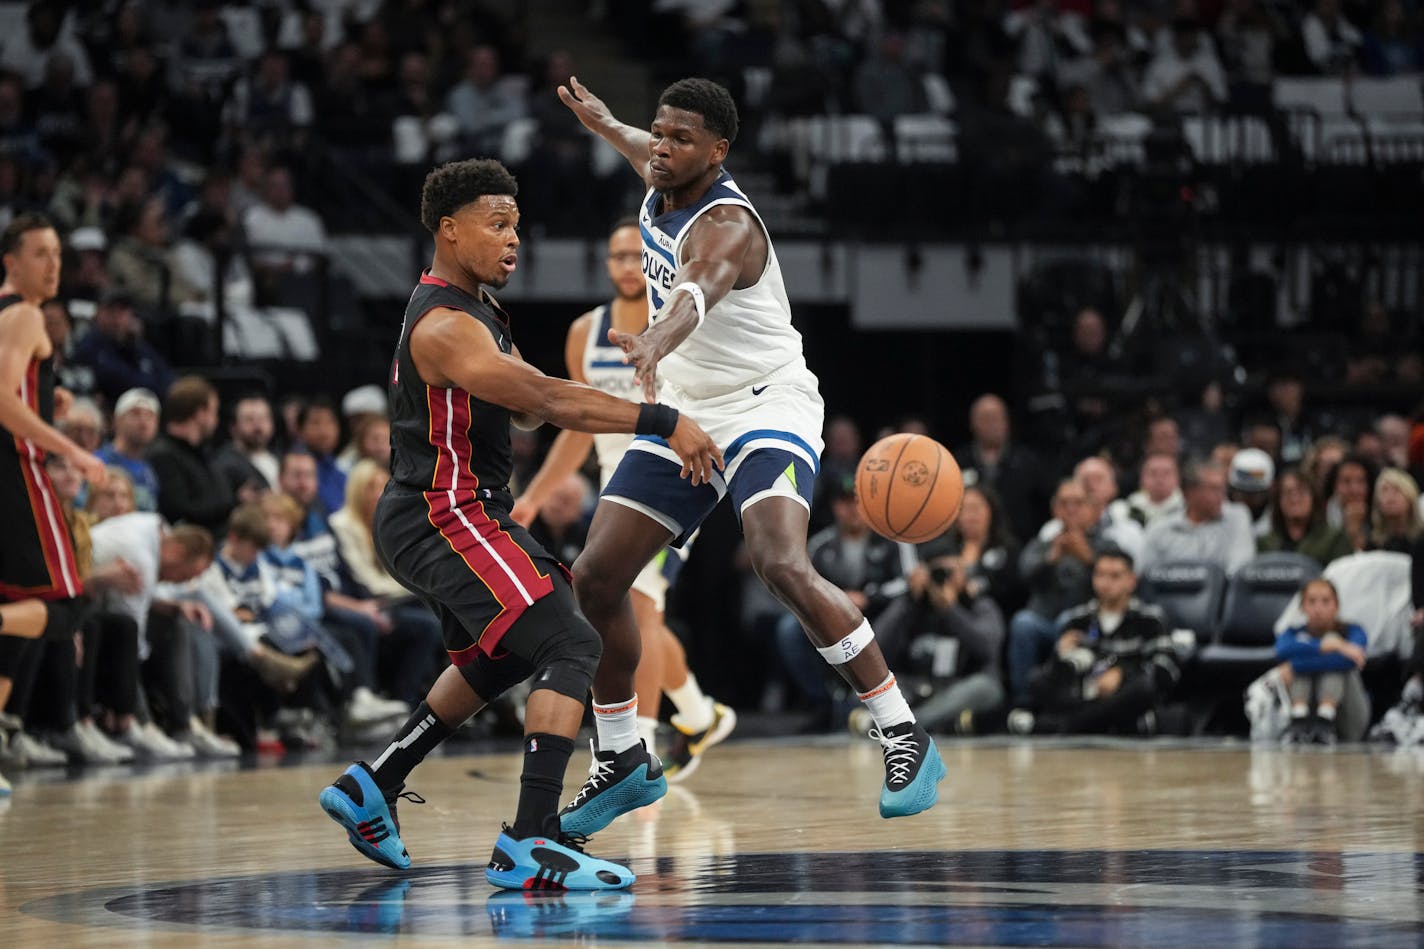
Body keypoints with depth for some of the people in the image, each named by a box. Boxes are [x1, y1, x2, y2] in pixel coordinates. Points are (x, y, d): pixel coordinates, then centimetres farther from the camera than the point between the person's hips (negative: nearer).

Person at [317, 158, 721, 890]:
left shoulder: (476, 309, 13)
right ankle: (528, 845, -27)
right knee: (570, 646, -19)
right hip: (441, 519, -11)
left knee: (502, 656, 29)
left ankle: (372, 788, 34)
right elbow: (546, 400, -31)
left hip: (464, 513, 11)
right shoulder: (444, 327, -21)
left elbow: (527, 406, 15)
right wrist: (663, 422, -33)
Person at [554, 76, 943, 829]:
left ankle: (903, 737, -24)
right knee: (594, 579, 1)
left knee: (781, 564, -32)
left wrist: (654, 343, -71)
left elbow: (697, 291, -50)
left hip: (766, 407, -9)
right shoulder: (663, 186, 1)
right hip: (683, 414, 9)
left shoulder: (725, 225, -25)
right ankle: (623, 762, 18)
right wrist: (603, 124, 49)